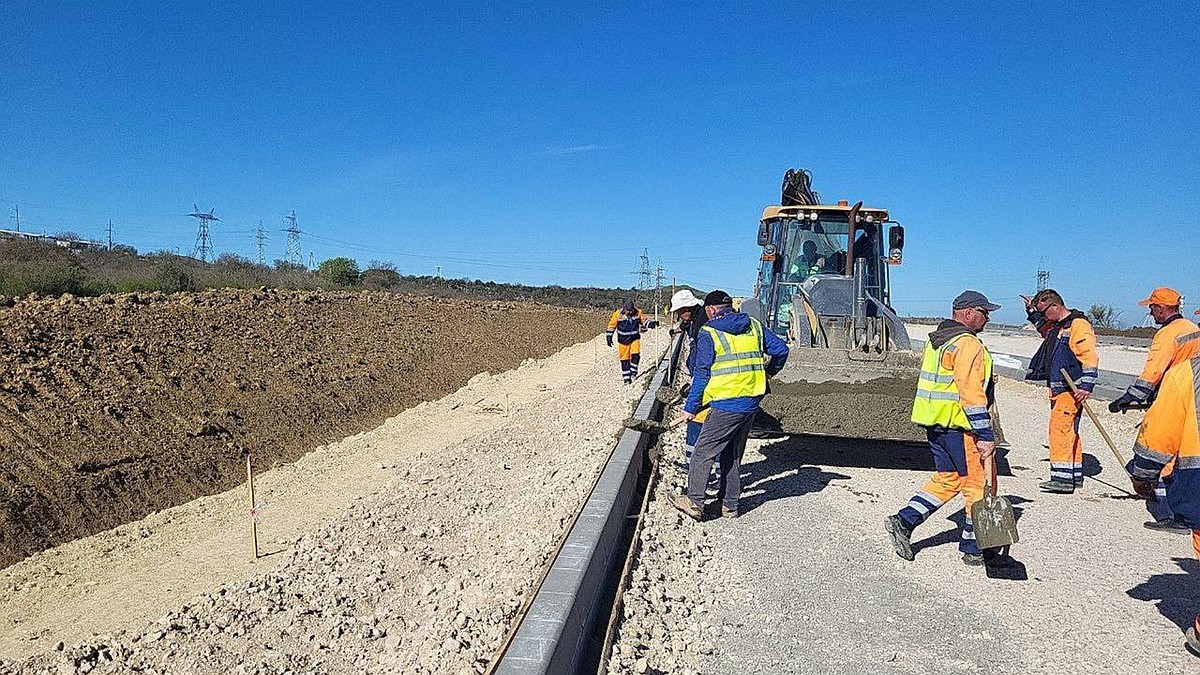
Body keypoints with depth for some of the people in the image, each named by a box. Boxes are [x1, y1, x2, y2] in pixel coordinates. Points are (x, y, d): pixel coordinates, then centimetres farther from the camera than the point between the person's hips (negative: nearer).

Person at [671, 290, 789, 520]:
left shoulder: (708, 333, -6)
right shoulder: (755, 326, 9)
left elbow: (702, 373, -8)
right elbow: (781, 349, 10)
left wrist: (690, 407, -2)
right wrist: (769, 371, 28)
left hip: (725, 405, -6)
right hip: (751, 403, 6)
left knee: (703, 452, 2)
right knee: (733, 455, 17)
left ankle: (694, 502, 0)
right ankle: (729, 505, 21)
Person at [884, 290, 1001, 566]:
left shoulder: (936, 339, 15)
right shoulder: (968, 344, -16)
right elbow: (971, 393, -22)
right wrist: (985, 435, -21)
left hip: (934, 424, 9)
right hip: (959, 426, -9)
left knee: (947, 479, 17)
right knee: (978, 484, 5)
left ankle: (904, 521, 8)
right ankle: (973, 548, 15)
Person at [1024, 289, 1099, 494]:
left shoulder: (1079, 325, -13)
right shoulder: (1056, 328, 17)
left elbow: (1090, 357, -21)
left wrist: (1086, 386, -27)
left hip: (1072, 390, -10)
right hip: (1059, 388, 10)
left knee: (1060, 428, -14)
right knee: (1069, 432, 14)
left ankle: (1063, 478, -14)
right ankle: (1075, 476, 22)